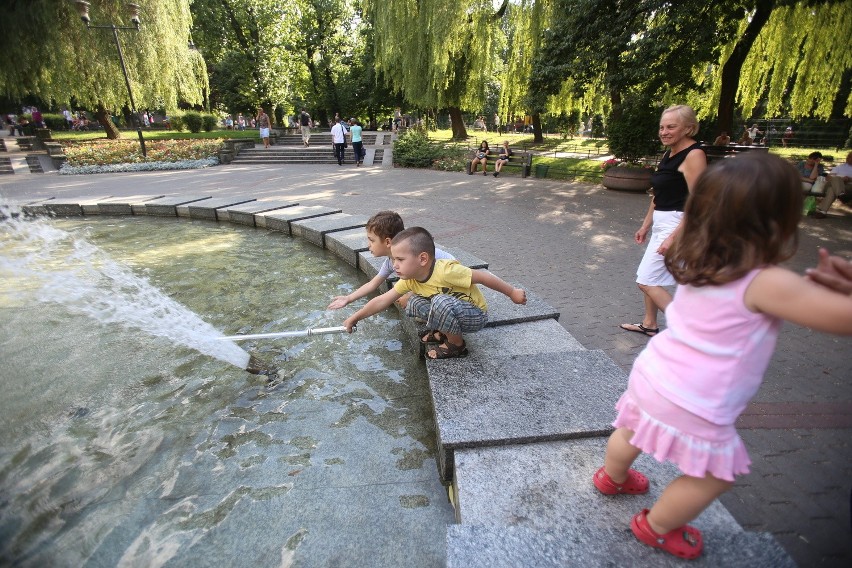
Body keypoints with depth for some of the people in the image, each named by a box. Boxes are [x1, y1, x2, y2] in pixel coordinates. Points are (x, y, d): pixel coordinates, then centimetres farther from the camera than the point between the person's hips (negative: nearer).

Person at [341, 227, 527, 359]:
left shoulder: (445, 271, -32)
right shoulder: (409, 280, -10)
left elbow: (482, 276, -25)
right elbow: (382, 301, -4)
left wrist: (513, 292, -17)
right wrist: (355, 317, -3)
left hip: (476, 316, -7)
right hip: (451, 313, 7)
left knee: (441, 302, -34)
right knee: (414, 304, -9)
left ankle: (456, 345, -10)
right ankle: (443, 331, 9)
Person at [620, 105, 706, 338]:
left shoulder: (693, 155, -16)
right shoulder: (669, 154, 11)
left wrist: (674, 237, -25)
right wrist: (646, 225, 18)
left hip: (678, 225, -9)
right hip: (661, 224, 9)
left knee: (646, 280, -7)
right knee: (650, 278, 18)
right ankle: (649, 324, 34)